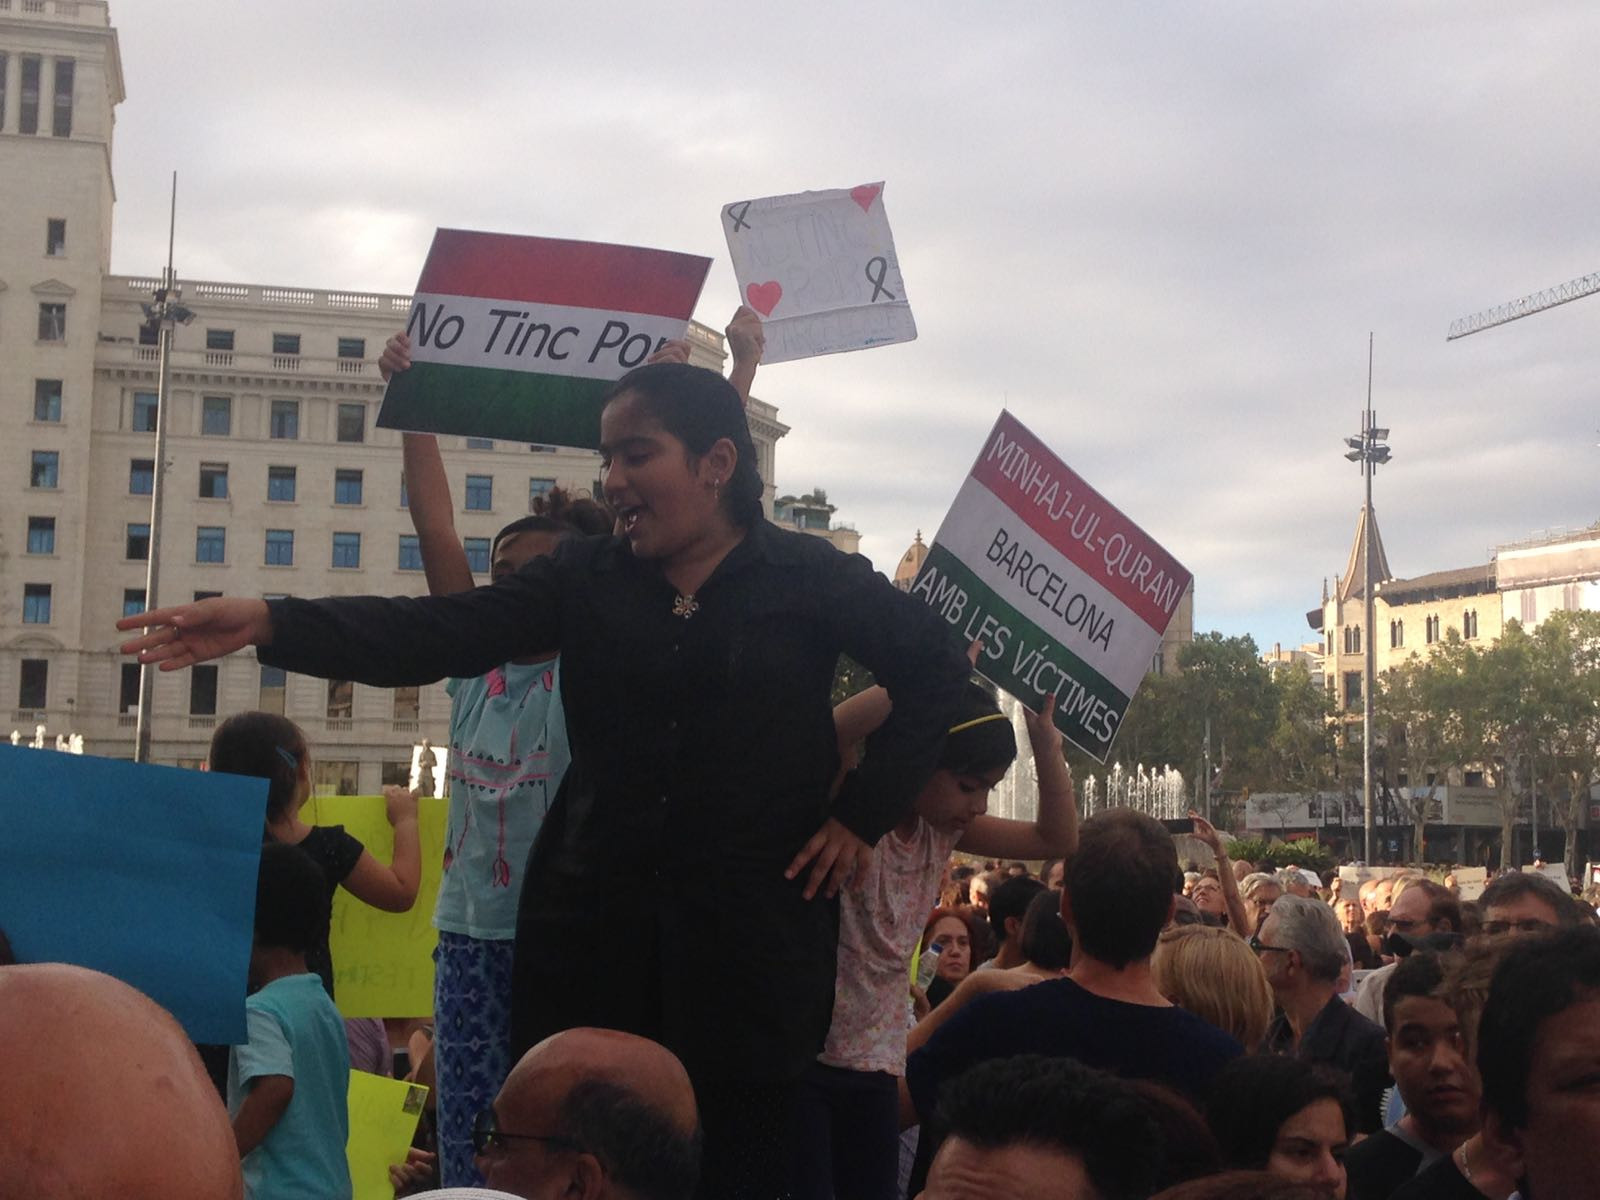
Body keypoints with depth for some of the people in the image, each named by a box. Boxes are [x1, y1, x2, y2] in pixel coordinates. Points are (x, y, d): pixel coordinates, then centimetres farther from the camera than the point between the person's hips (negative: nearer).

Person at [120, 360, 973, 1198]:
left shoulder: (812, 578, -2)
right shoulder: (586, 578, 5)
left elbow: (936, 666, 5)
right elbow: (436, 635, -6)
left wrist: (865, 813, -2)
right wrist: (271, 624, -19)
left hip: (752, 928, -3)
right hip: (595, 920, 3)